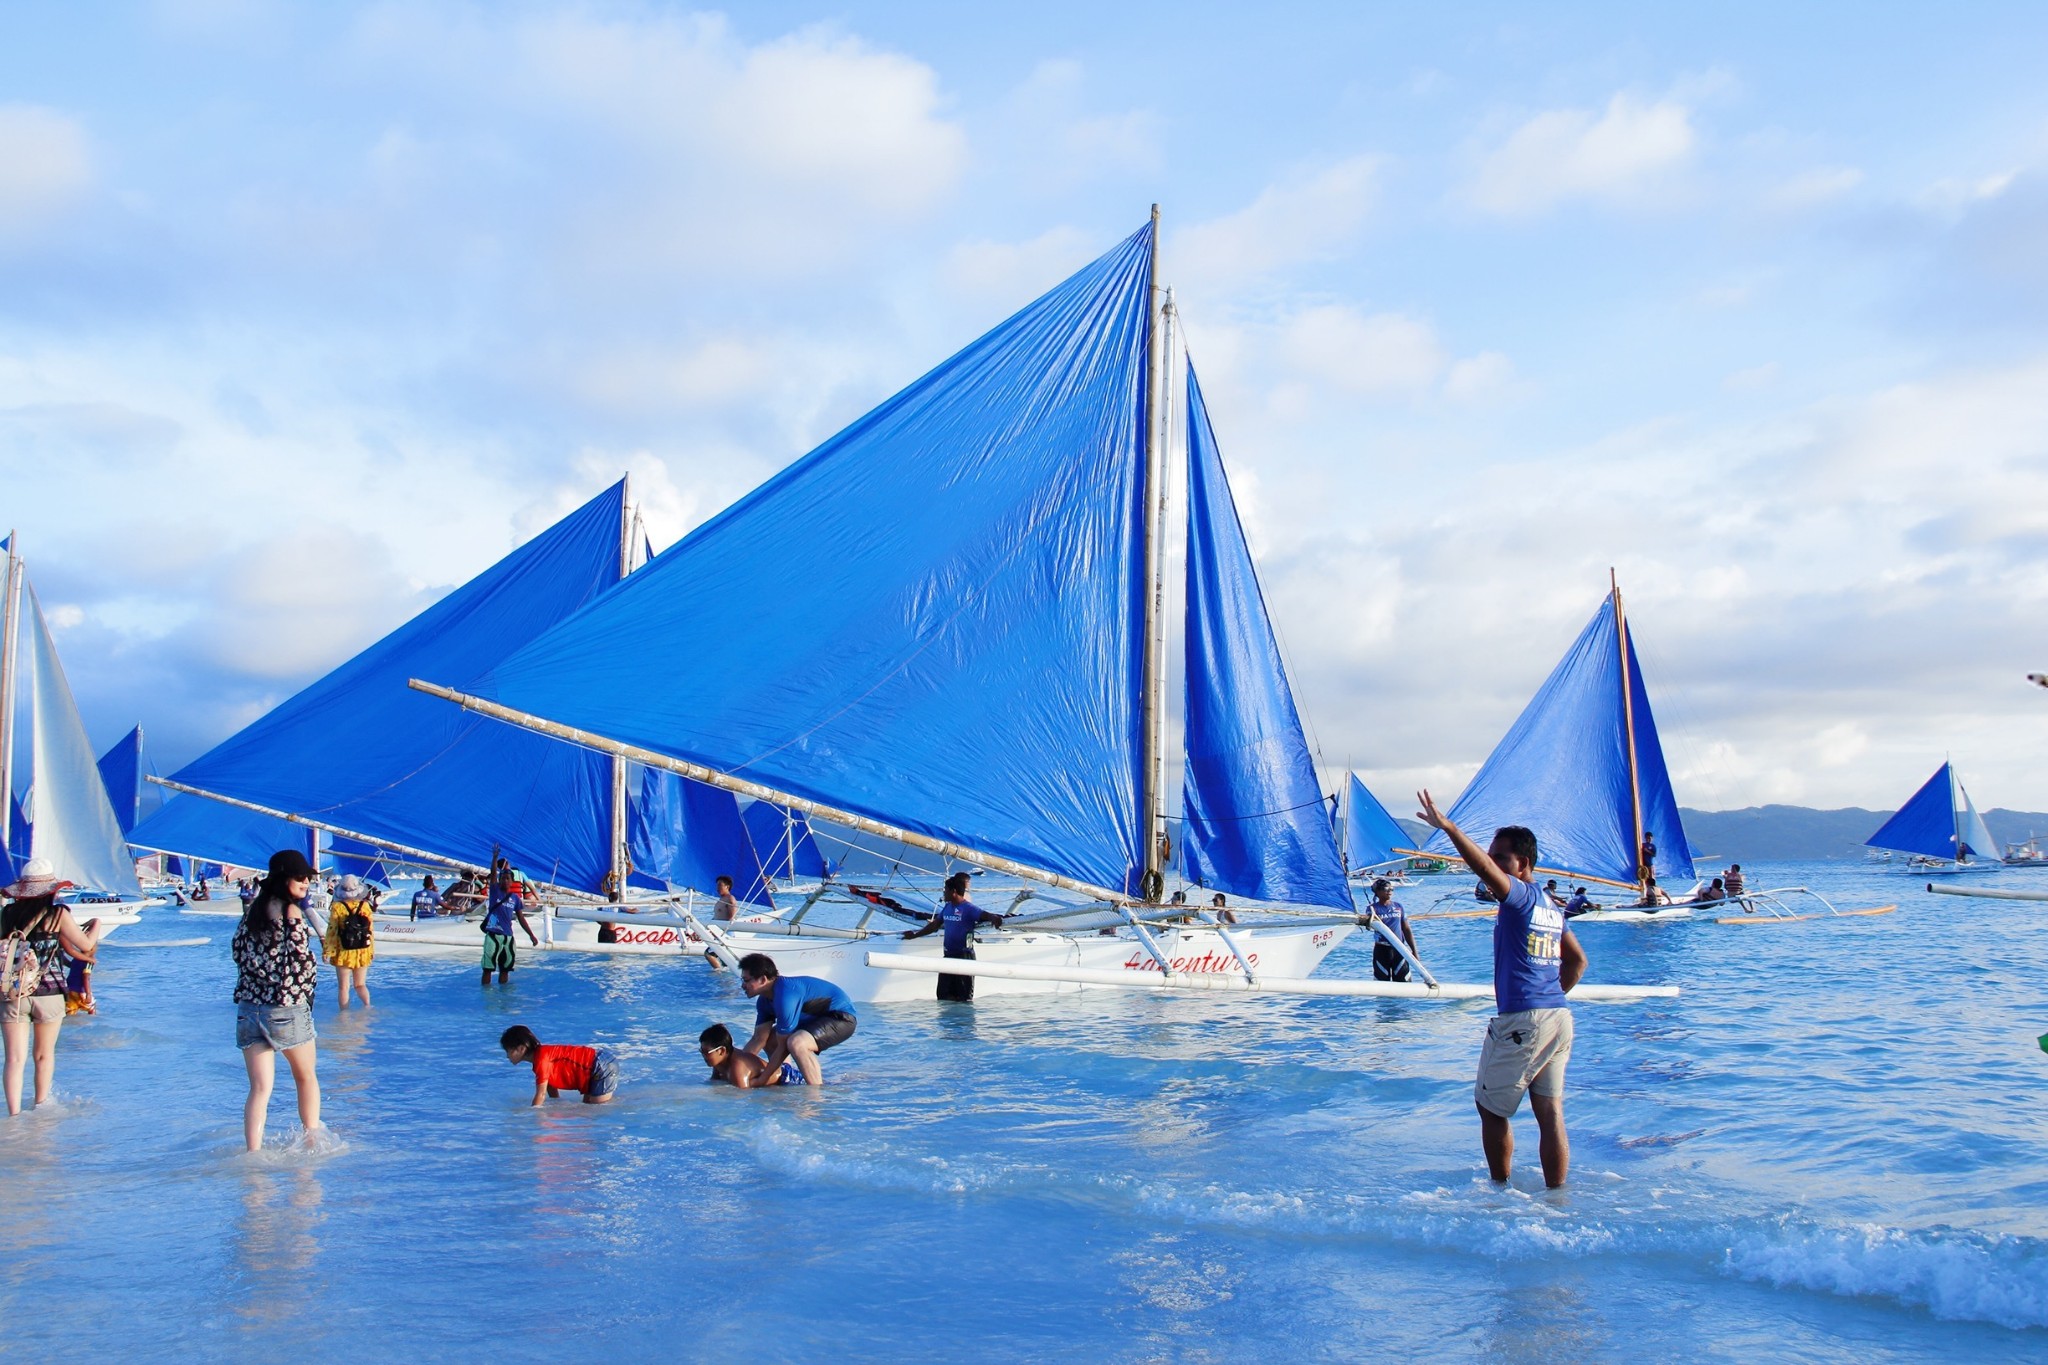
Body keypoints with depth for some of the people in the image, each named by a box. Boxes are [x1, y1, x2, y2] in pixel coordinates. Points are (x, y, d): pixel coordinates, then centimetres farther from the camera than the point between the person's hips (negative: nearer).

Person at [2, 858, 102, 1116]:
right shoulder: (57, 915, -7)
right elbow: (87, 946, 1)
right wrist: (96, 925, 21)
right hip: (48, 995, -2)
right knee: (44, 1056, 15)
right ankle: (41, 1106, 28)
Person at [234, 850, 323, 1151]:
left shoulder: (252, 909, 8)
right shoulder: (292, 912, -12)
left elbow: (238, 951, 13)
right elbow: (302, 962, -15)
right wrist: (307, 990, 4)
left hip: (248, 1008, 5)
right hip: (287, 1009, -5)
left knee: (259, 1088, 4)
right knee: (306, 1078, 16)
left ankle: (253, 1152, -5)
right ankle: (312, 1142, 25)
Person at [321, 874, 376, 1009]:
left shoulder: (337, 907, -10)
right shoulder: (365, 905, -3)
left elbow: (332, 931, -9)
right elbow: (371, 930, 3)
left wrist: (327, 951, -1)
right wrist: (372, 950, 13)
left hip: (344, 953, -2)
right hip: (363, 952, 2)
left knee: (343, 987, 8)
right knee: (360, 984, 12)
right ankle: (367, 1004, -12)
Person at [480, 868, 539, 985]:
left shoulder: (515, 898, 10)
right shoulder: (495, 890, 2)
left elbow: (521, 918, 15)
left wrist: (531, 935, 12)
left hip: (508, 936, 4)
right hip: (493, 934, -4)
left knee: (505, 968, 9)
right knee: (488, 967, -7)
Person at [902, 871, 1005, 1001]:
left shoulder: (969, 908, -12)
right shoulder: (947, 907, 11)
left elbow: (986, 915, -27)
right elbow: (934, 925, 23)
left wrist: (995, 919, -51)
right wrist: (915, 935, 31)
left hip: (964, 956, -8)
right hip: (949, 956, 8)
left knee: (964, 997, -2)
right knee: (943, 995, 10)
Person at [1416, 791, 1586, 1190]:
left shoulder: (1522, 895, -7)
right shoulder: (1551, 907, 18)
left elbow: (1483, 867, -25)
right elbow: (1577, 961, 25)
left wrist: (1449, 828, -30)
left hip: (1521, 1021, -8)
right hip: (1559, 1018, 8)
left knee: (1491, 1108, 5)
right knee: (1550, 1112, 7)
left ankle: (1501, 1190, 12)